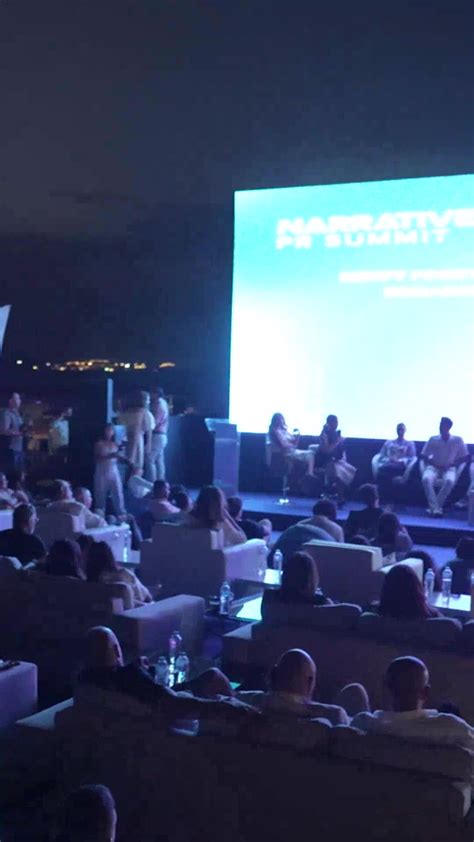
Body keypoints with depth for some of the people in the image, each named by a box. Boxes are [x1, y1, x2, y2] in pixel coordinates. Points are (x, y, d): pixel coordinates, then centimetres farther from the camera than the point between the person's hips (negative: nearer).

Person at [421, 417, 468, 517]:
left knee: (450, 481, -38)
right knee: (426, 479, -35)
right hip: (434, 467, 1)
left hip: (449, 468, -1)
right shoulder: (433, 439, 5)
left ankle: (433, 507, -28)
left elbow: (465, 457, 4)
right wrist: (434, 463, -12)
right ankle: (436, 508, -37)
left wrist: (451, 464, -10)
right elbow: (423, 456, 6)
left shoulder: (457, 440, 2)